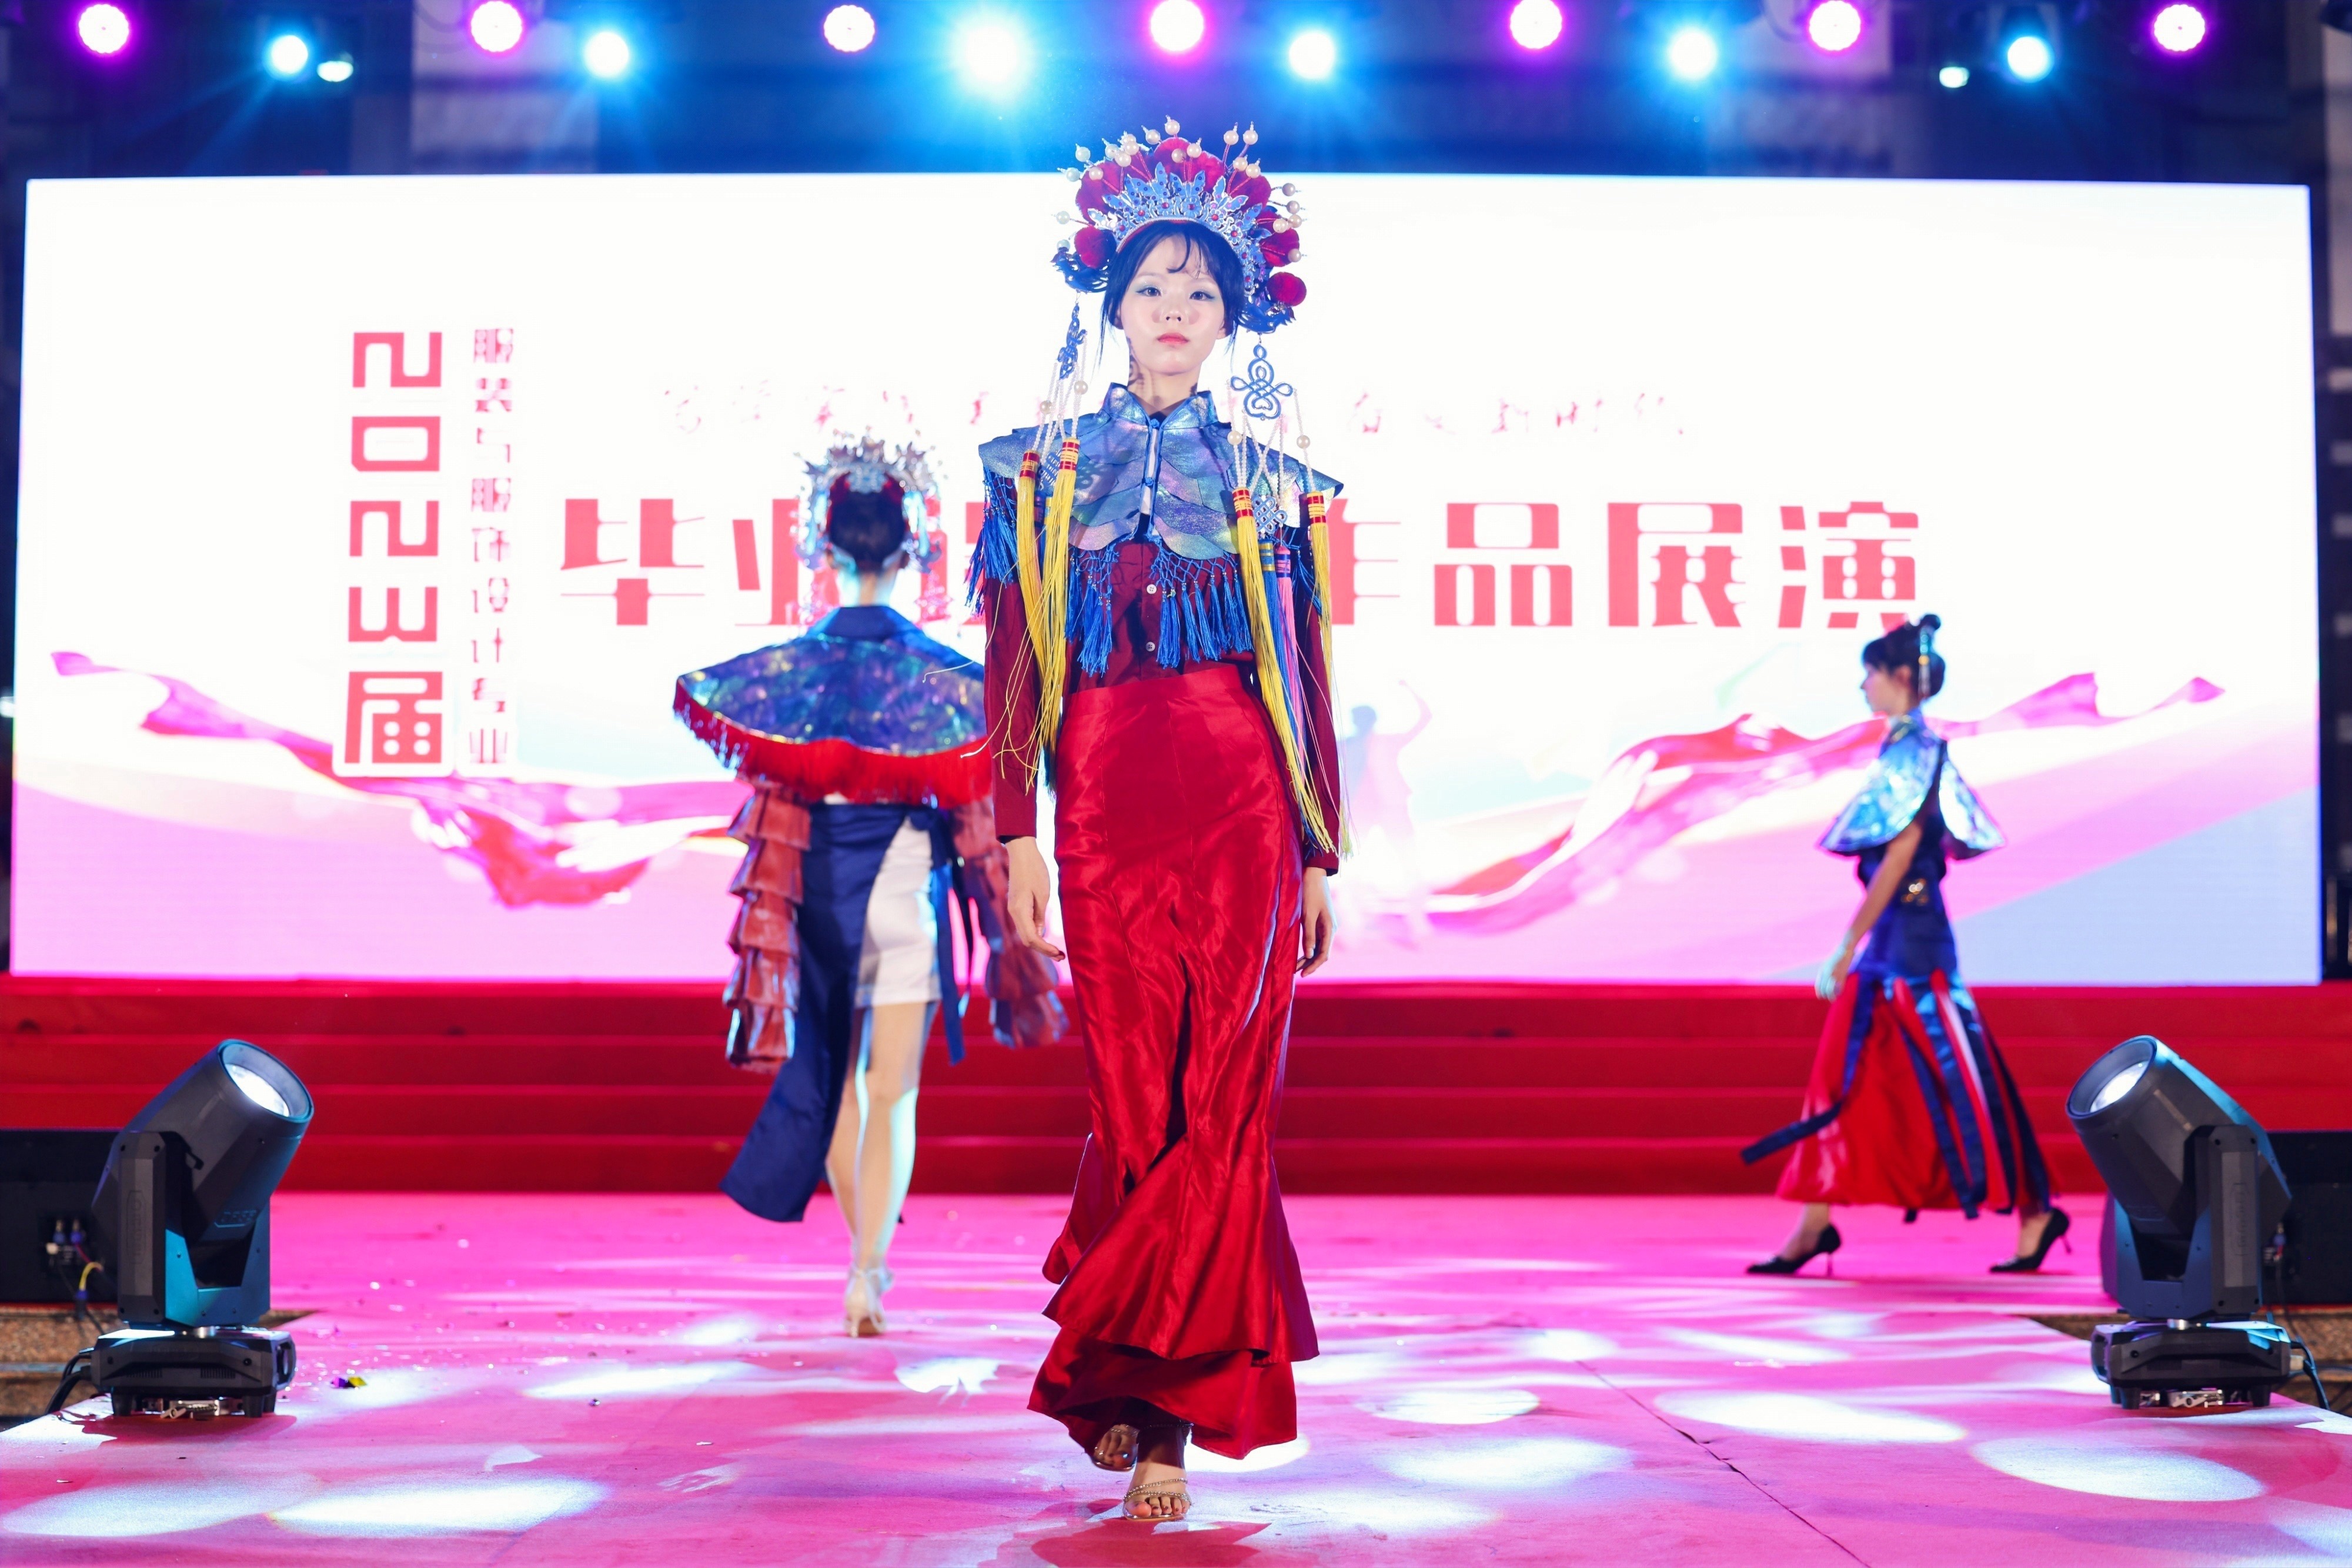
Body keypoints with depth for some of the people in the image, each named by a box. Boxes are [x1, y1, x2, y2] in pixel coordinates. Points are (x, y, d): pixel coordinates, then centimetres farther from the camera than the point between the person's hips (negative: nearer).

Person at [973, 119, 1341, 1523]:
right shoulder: (1044, 470, 11)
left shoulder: (1267, 480, 11)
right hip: (1105, 810, 0)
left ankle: (1144, 1398, 5)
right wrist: (1015, 833, -2)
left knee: (1225, 1109, -6)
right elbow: (1015, 669, 7)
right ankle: (1165, 1412, 16)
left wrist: (1320, 854, 6)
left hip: (1242, 807, 0)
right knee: (1137, 1109, 1)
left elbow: (1311, 682, 10)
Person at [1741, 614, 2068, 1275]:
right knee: (1845, 1075, 8)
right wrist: (1857, 947, 19)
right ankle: (1815, 1223, 11)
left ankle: (2034, 1212, 8)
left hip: (1910, 938, -9)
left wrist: (1846, 948, -19)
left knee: (1947, 1075, -3)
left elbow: (1898, 857, -19)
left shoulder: (1916, 753, -13)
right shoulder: (1904, 752, 13)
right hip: (1887, 939, 9)